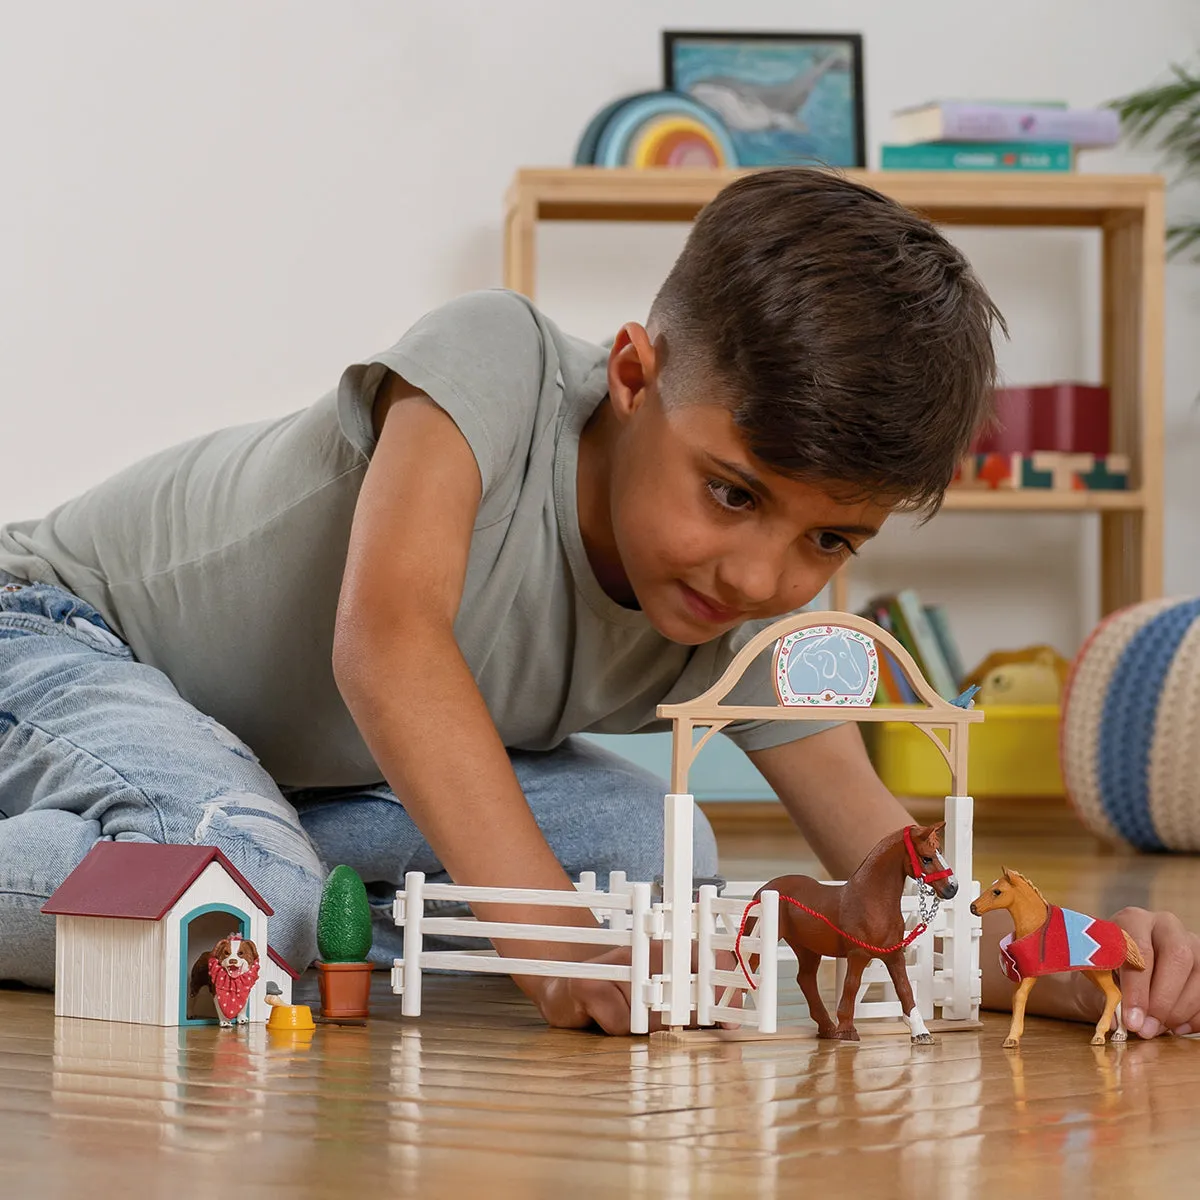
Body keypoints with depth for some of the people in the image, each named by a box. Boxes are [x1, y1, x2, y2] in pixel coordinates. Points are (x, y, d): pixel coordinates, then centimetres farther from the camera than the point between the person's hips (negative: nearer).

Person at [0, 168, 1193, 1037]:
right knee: (238, 891, -37)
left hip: (305, 767, 7)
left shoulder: (749, 634, -15)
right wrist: (553, 925, -52)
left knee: (650, 854, -11)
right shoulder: (497, 360, -32)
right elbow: (387, 638, -43)